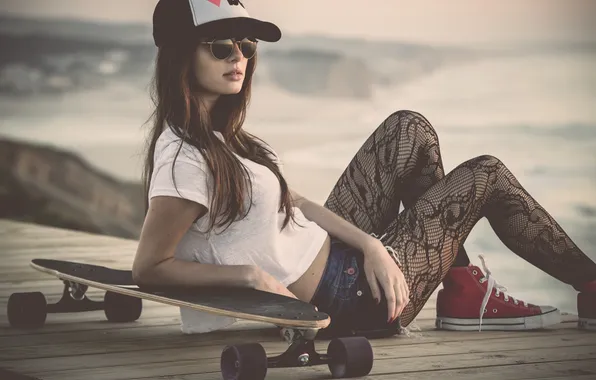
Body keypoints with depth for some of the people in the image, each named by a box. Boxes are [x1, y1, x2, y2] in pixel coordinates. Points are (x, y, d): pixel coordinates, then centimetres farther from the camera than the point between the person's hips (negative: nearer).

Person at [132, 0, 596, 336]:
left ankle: (465, 291, 14)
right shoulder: (186, 158, -27)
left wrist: (371, 245, -8)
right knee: (486, 175, 4)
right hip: (347, 301, -10)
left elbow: (294, 202, 4)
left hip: (331, 250, 10)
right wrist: (251, 274, -29)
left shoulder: (220, 133, 3)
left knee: (410, 130, 12)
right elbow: (148, 267, -27)